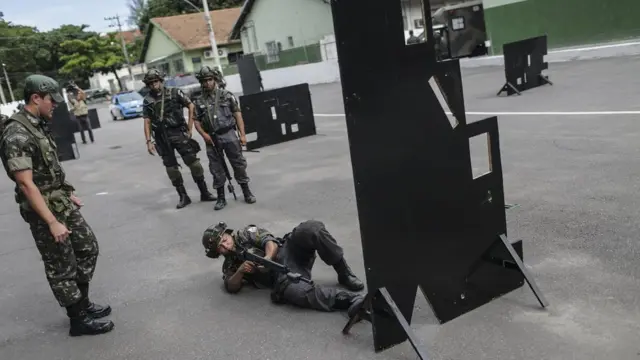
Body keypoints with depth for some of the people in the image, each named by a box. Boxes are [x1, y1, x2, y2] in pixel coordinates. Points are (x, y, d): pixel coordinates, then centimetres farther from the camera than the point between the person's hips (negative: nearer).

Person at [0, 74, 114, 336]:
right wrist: (52, 222, -26)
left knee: (88, 247, 16)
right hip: (44, 211, -9)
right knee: (61, 267, 3)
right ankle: (78, 320, 17)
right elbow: (26, 184, -25)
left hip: (63, 203, 9)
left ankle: (83, 303, 31)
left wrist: (69, 195, 22)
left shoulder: (38, 126, 7)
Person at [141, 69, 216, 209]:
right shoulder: (147, 101, 6)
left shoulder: (174, 93, 0)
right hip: (162, 137, 2)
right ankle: (183, 196, 13)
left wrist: (190, 127, -3)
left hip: (178, 133, -2)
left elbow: (191, 106, 2)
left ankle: (204, 193, 4)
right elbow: (147, 122, 5)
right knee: (171, 167, 4)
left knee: (192, 161, -5)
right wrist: (149, 142, -2)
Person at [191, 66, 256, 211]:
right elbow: (197, 121, 7)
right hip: (212, 139, 2)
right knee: (216, 168, 7)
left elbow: (237, 114, 0)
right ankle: (221, 198, 16)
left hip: (229, 135, -2)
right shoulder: (199, 101, 5)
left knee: (239, 164, 2)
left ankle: (247, 193, 14)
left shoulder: (226, 95, 0)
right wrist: (204, 134, -10)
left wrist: (242, 134, -6)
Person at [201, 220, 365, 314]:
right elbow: (231, 287, 6)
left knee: (311, 229, -32)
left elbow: (269, 241, 3)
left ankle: (344, 274, -20)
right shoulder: (229, 265, 23)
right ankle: (350, 299, -42)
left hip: (287, 251, 1)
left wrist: (267, 258, -19)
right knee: (292, 290, -41)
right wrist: (241, 270, -14)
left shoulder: (245, 233, 20)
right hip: (281, 275, -1)